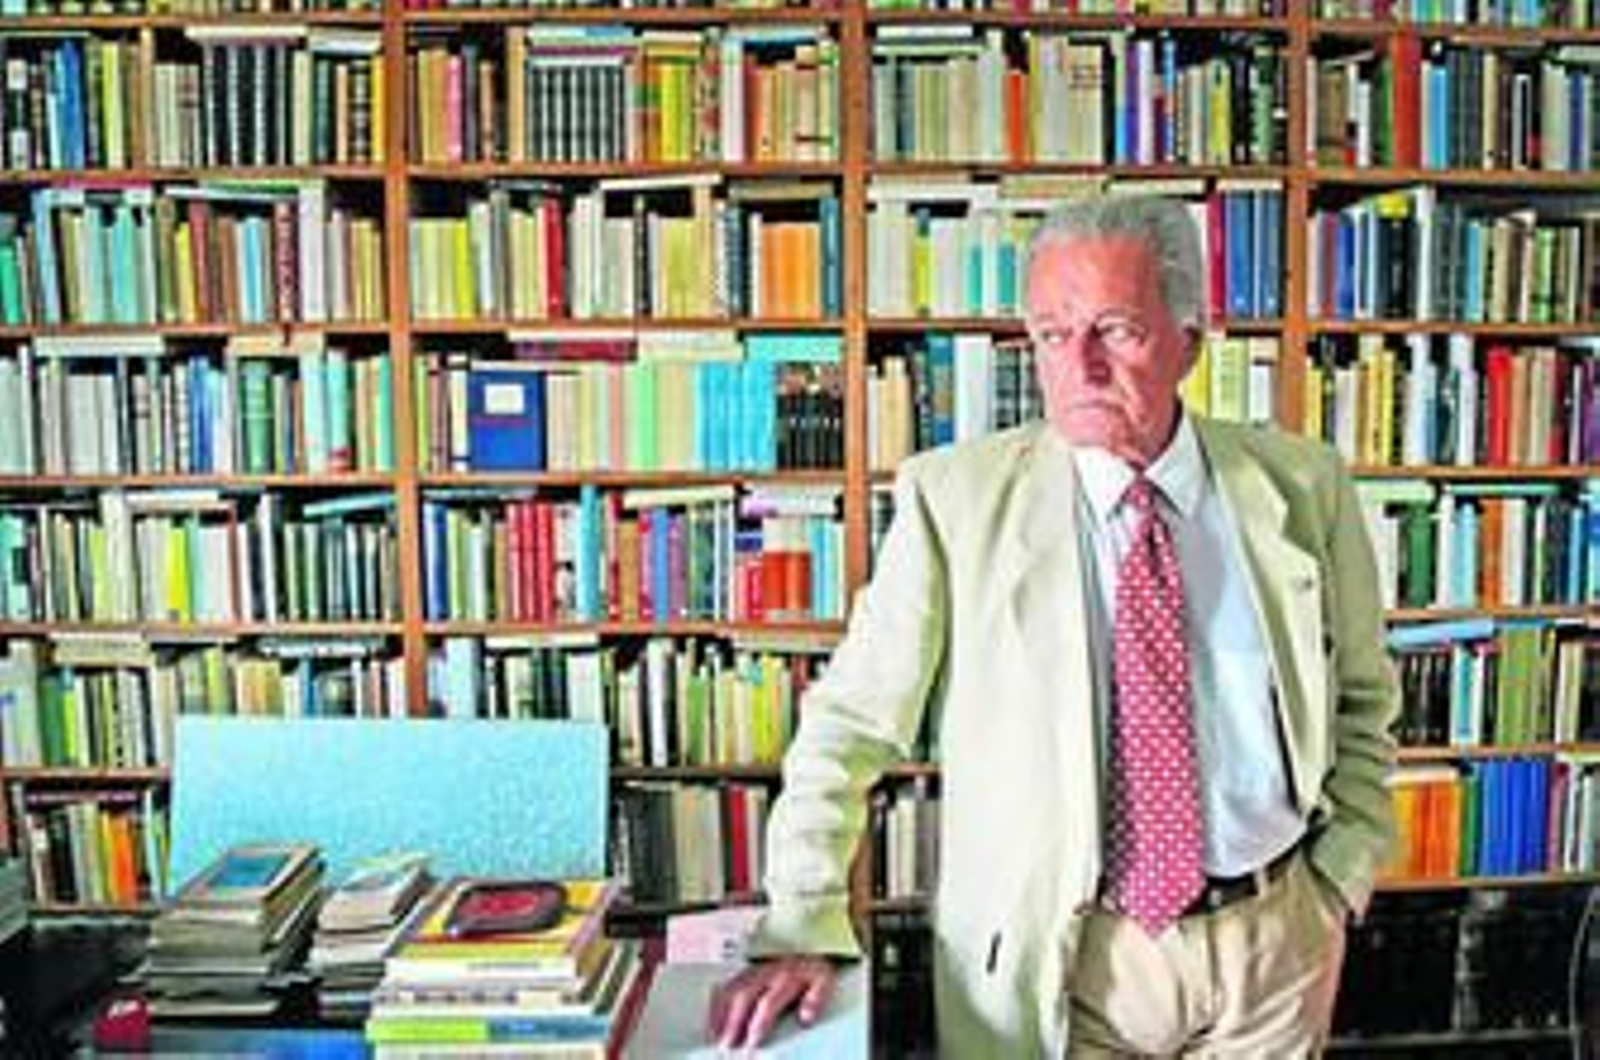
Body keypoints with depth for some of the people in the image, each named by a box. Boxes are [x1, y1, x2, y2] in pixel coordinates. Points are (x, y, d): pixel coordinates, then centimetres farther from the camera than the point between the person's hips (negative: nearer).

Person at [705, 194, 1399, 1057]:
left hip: (1272, 943, 3)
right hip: (1056, 957, -2)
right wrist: (803, 931, -12)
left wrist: (1338, 888, 3)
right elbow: (852, 722, -9)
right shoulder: (955, 497, -11)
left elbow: (1364, 703, 10)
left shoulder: (1301, 487, -3)